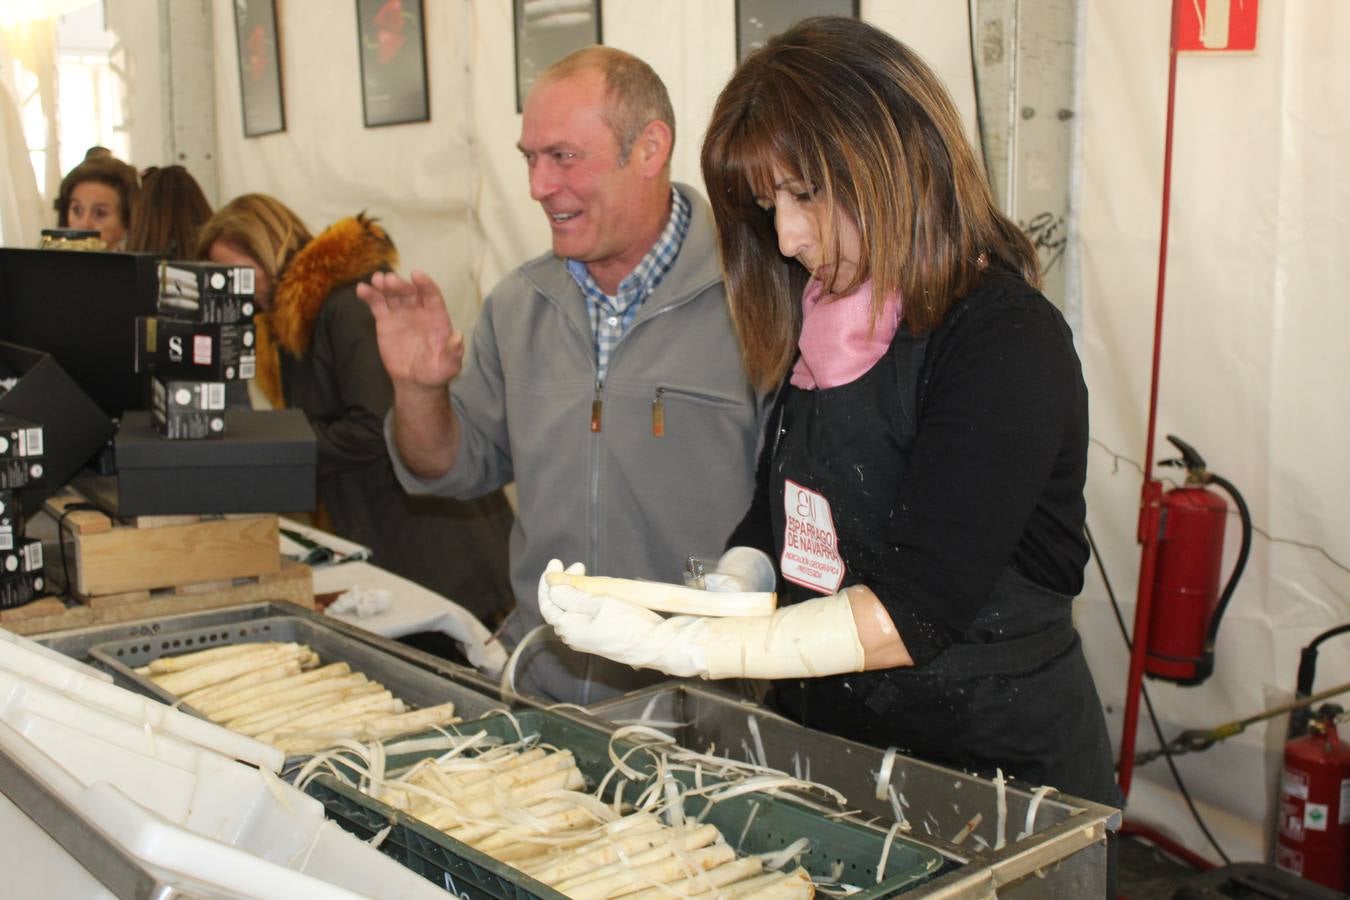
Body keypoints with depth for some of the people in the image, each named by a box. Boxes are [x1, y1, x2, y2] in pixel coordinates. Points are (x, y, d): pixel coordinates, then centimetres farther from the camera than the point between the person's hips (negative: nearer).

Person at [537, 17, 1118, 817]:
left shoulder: (1008, 344, -19)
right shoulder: (823, 322, 5)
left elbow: (914, 611, -24)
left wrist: (675, 648, -27)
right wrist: (725, 592, -10)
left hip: (993, 759, -6)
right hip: (829, 747, 6)